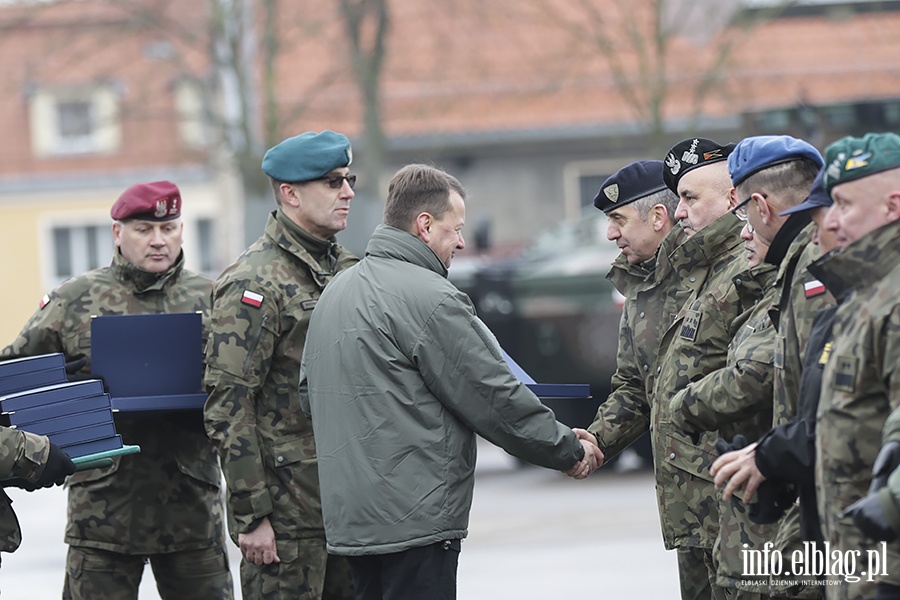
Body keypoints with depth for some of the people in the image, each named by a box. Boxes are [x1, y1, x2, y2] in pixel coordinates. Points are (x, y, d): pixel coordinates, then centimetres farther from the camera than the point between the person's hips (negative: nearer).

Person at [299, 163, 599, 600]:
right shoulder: (430, 298, -13)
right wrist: (569, 451, 1)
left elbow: (309, 394, 23)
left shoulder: (335, 292, 15)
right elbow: (497, 400, -11)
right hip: (414, 524, -9)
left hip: (349, 518, 9)